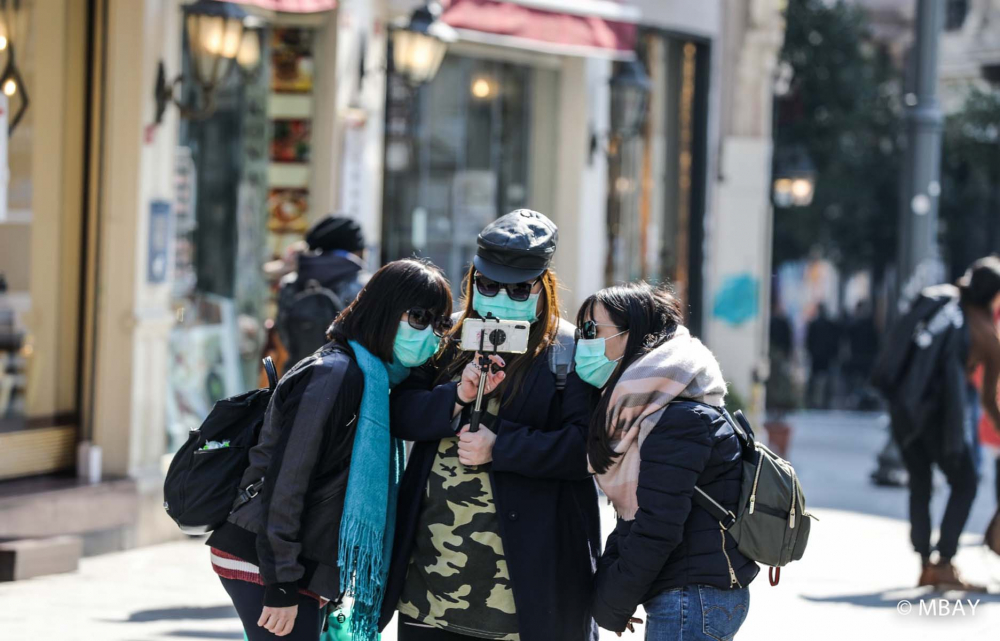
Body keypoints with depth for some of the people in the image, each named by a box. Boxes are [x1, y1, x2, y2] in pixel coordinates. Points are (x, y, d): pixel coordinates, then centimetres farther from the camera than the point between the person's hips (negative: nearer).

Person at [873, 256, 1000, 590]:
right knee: (965, 483, 8)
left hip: (901, 404, 5)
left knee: (920, 482, 17)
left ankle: (925, 565, 17)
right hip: (937, 409, -5)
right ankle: (944, 565, -1)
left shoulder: (939, 298, 6)